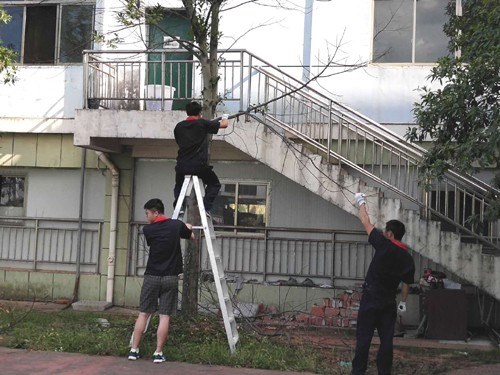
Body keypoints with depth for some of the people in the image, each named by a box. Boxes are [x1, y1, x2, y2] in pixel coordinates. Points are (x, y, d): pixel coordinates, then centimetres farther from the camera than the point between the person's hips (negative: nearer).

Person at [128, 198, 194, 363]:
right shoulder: (177, 225, -1)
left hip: (152, 277, 0)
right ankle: (158, 353, 1)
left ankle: (134, 350, 10)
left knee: (143, 314, 8)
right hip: (170, 277, 0)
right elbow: (192, 236, 19)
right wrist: (186, 227, 42)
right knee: (165, 316, 1)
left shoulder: (148, 230, -5)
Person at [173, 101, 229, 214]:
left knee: (179, 185, 31)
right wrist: (225, 118, 31)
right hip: (199, 165, -3)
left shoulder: (179, 126, 8)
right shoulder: (202, 123, -2)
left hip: (182, 166, 4)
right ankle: (205, 207, 3)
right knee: (214, 184, 19)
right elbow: (224, 124, 7)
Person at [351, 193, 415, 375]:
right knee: (386, 338, 8)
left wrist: (361, 203, 11)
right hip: (389, 302, 4)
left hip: (371, 298, -4)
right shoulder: (408, 259, 2)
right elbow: (406, 283, 10)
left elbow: (366, 223, -3)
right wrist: (403, 302, 24)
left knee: (364, 337, 0)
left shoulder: (384, 246, -12)